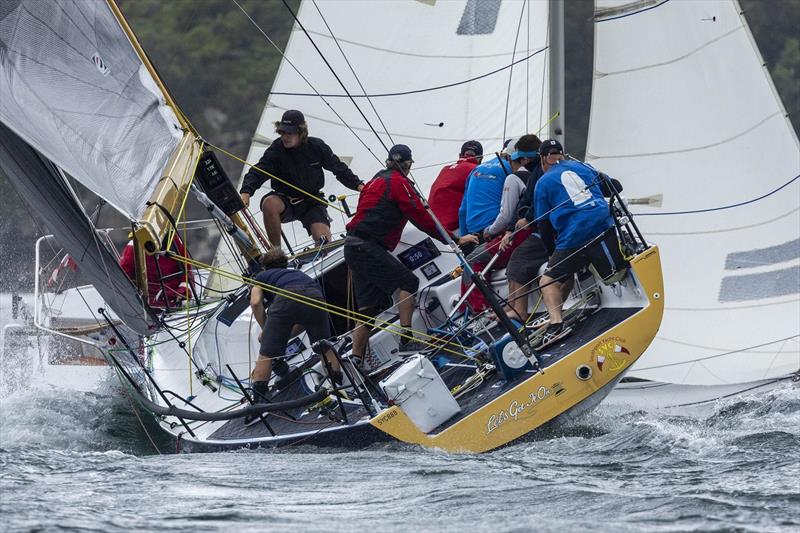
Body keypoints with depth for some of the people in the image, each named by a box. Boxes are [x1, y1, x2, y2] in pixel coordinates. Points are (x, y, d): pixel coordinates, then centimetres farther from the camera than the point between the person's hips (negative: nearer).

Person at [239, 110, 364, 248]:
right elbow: (257, 172, -22)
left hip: (312, 201, 1)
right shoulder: (276, 150, -12)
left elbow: (339, 169, 5)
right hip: (285, 200, -1)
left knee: (324, 240, -20)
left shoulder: (317, 147, -6)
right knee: (269, 203, -36)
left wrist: (358, 185, -4)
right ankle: (276, 250, -19)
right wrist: (245, 192, -41)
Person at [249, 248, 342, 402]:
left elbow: (256, 302, 12)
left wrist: (265, 330, 22)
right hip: (315, 296, 4)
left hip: (286, 297, -3)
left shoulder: (262, 276, 34)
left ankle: (257, 401, -7)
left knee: (266, 354, -1)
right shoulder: (298, 273, 45)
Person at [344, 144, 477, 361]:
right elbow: (420, 217, -9)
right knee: (408, 282, -8)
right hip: (367, 247, -9)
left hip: (353, 246, 9)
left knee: (368, 307, 6)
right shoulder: (398, 182, -5)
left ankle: (355, 359, 2)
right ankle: (406, 339, -15)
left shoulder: (376, 180, 22)